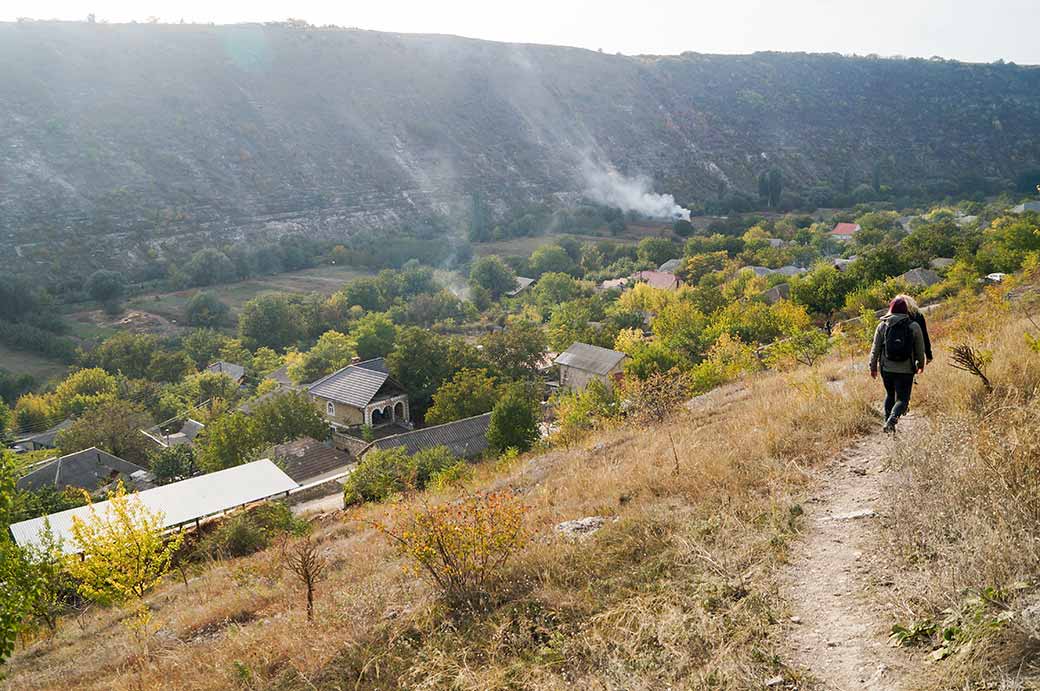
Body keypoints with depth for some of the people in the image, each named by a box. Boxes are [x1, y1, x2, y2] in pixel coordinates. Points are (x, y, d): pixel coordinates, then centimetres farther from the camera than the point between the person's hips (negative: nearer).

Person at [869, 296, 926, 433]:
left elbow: (875, 348, 2)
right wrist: (921, 365, 21)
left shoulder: (882, 325, 0)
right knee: (902, 399, 1)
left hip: (886, 369, 2)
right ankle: (892, 419, -24)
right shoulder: (914, 326, -2)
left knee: (890, 395, 22)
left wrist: (873, 367, 12)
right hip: (906, 370, -2)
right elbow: (920, 349, 5)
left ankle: (887, 420, 19)